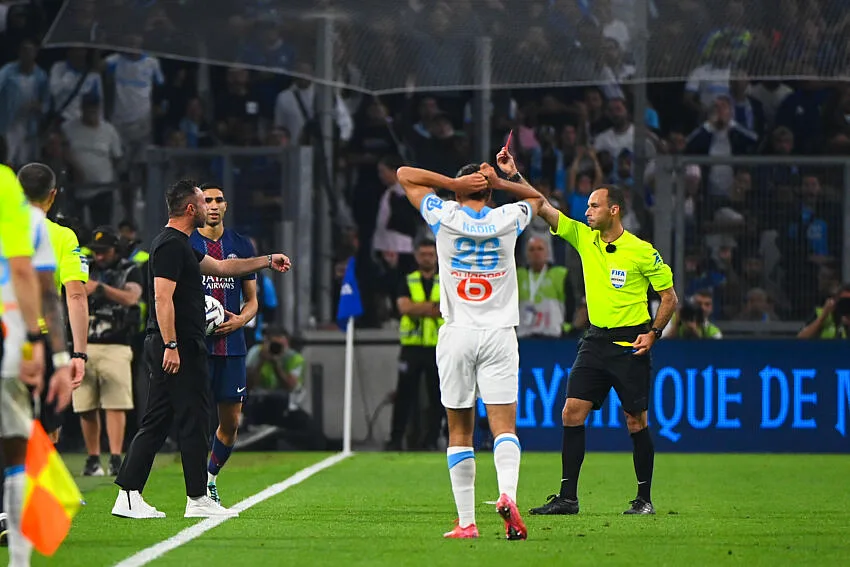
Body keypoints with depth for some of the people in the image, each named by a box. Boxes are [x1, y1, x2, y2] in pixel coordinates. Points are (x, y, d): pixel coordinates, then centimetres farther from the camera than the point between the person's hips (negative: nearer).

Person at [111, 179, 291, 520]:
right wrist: (170, 345, -23)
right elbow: (163, 298, -20)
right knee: (193, 421, -3)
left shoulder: (180, 245, 20)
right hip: (178, 347, -10)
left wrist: (267, 261, 34)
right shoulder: (171, 245, -13)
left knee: (155, 424, 7)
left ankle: (128, 497, 4)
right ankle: (198, 500, 2)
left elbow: (221, 267, 31)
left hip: (171, 348, 10)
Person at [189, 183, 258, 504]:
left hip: (232, 345, 4)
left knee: (231, 421, 5)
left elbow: (252, 299, 15)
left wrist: (241, 319, -6)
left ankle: (210, 477, 26)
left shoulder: (241, 245, 11)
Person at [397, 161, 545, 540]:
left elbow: (405, 175, 11)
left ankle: (466, 521, 2)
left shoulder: (445, 218, -1)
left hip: (457, 335, 0)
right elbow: (536, 198, 26)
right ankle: (507, 493, -31)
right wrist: (498, 182, 9)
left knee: (460, 433, 5)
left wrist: (453, 183, 0)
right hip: (499, 335, 0)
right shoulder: (508, 220, 3)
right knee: (504, 426, -5)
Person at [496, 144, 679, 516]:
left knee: (636, 421, 0)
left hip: (630, 343, -5)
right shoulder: (583, 238, 4)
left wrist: (653, 333, -11)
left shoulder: (642, 251, -8)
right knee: (572, 413, -5)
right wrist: (513, 174, -9)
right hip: (596, 341, 5)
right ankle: (567, 497, -2)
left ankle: (644, 499, 11)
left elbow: (669, 297, -1)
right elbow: (541, 207, 0)